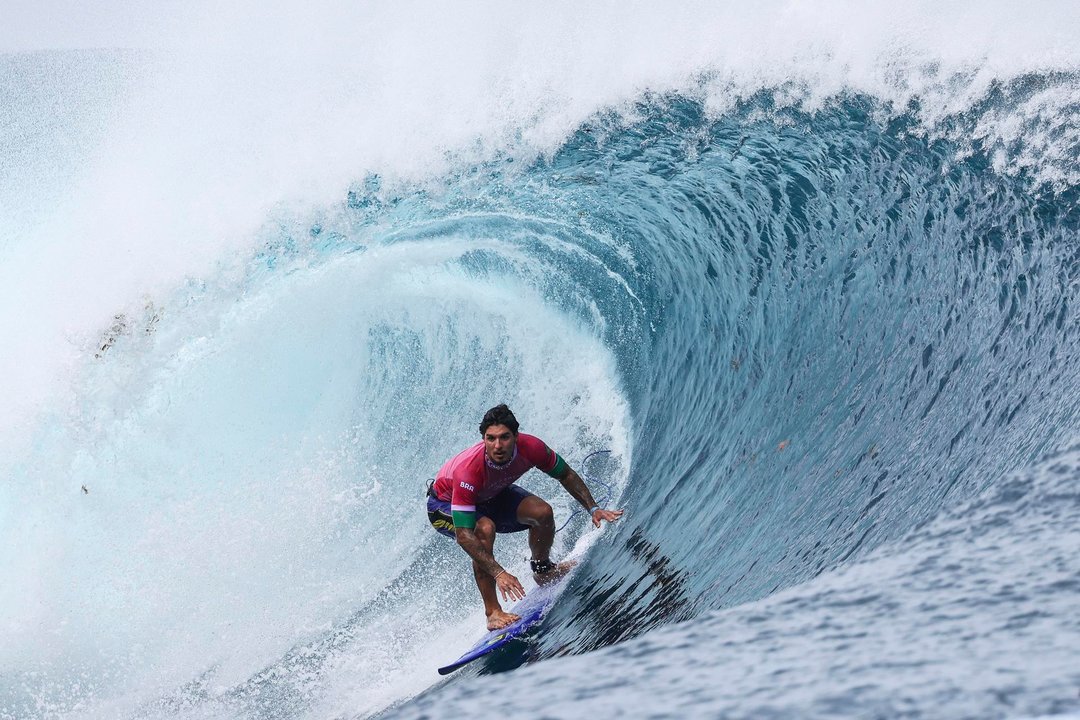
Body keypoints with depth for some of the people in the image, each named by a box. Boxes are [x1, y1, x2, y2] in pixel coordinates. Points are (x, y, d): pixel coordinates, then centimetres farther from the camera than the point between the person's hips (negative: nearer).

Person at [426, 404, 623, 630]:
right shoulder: (468, 470, -43)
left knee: (542, 512, -15)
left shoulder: (529, 447, -30)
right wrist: (499, 573, -49)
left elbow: (566, 475, -8)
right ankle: (493, 612, -24)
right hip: (444, 505, -5)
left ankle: (542, 570, 16)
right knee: (485, 528, -35)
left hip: (491, 495, 5)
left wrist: (593, 509, -17)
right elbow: (464, 536, -43)